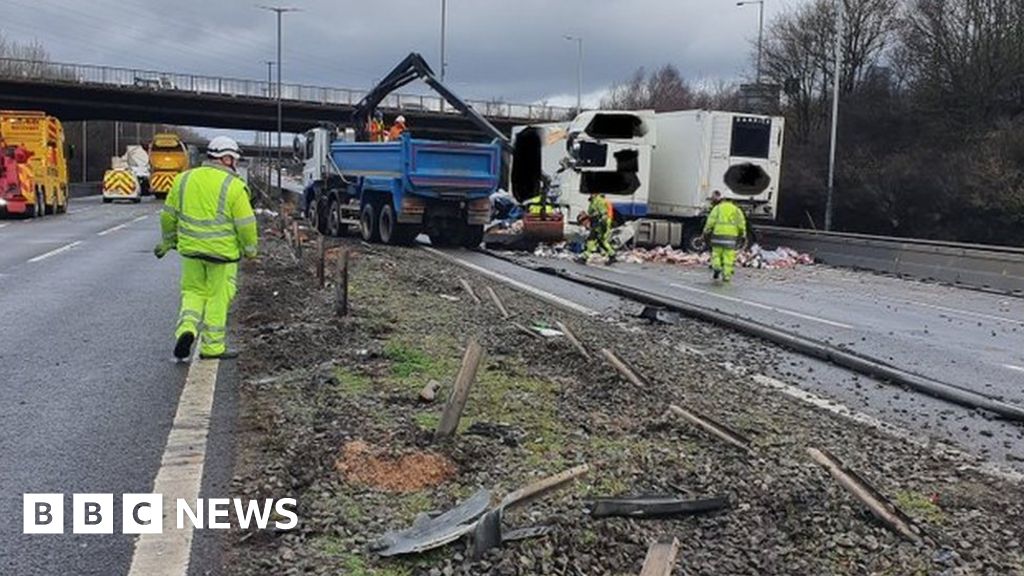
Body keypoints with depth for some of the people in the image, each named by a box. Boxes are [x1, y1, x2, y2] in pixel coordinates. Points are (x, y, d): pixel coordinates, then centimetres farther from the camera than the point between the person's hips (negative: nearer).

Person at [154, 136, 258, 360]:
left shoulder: (183, 179, 6)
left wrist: (169, 241, 25)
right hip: (222, 251, -4)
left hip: (191, 249, 4)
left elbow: (168, 215, 11)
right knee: (217, 297, 7)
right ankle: (212, 346, 15)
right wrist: (250, 249, 4)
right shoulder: (234, 186, -10)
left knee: (193, 291, 19)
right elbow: (245, 224, -10)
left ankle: (186, 328, -4)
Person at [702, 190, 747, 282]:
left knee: (716, 253, 12)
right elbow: (741, 220, 7)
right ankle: (726, 275, 0)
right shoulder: (735, 208, 16)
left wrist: (706, 233, 1)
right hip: (731, 236, 2)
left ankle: (716, 267, -8)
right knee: (728, 256, 3)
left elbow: (711, 222, -4)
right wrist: (742, 233, 8)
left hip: (719, 234, -2)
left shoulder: (717, 208, 6)